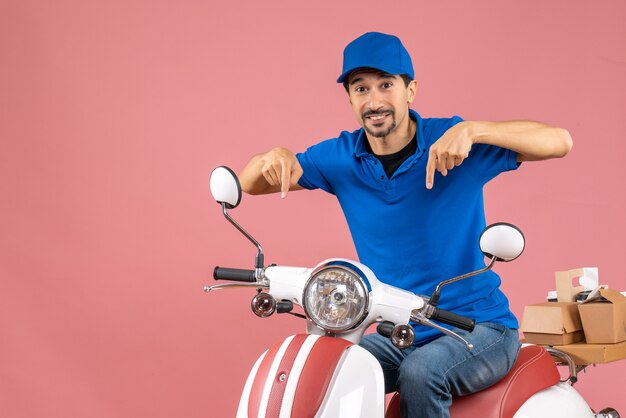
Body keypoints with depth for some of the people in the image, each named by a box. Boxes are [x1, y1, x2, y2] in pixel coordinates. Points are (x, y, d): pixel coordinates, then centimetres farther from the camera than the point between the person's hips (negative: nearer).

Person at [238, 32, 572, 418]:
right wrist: (274, 158, -18)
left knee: (420, 372, -32)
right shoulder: (340, 158, 1)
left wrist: (472, 130, -36)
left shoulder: (450, 138, -11)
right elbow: (250, 184, 6)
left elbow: (560, 141, -20)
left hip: (478, 326, -3)